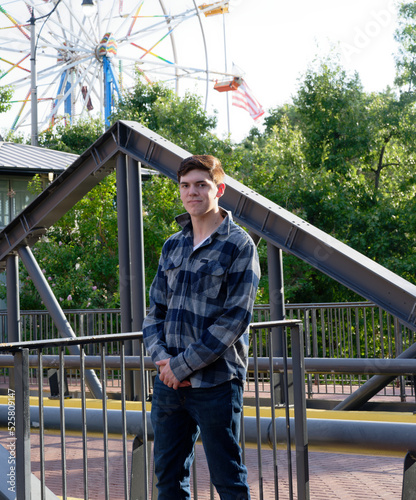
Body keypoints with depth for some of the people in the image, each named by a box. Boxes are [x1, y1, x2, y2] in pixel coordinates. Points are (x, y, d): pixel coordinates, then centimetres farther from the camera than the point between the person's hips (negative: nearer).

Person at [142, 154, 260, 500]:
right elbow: (155, 310, 13)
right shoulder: (172, 246, 13)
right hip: (168, 381, 6)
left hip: (216, 382, -6)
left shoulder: (239, 245, -6)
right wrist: (162, 358, -6)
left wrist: (183, 365, -14)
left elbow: (235, 318, -13)